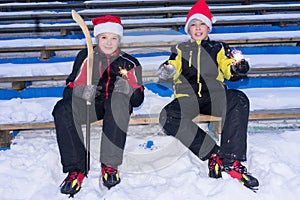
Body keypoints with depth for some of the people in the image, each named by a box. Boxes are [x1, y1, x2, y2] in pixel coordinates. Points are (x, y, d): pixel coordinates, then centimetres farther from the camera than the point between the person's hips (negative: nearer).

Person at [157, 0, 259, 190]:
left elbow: (230, 73, 11)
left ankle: (231, 160, -35)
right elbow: (173, 68, 8)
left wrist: (238, 66, -13)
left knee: (239, 100, -34)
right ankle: (213, 154, -30)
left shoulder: (218, 48, 21)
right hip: (187, 96, 0)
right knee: (168, 117, -33)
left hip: (214, 95, 0)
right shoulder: (180, 49, 23)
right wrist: (167, 71, -17)